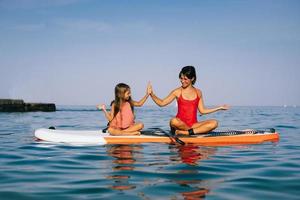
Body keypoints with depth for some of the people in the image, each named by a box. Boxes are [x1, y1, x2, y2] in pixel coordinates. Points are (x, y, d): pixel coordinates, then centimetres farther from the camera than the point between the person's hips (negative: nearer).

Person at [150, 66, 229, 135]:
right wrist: (152, 94, -9)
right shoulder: (177, 92, 3)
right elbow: (162, 103, 5)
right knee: (173, 121, -38)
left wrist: (219, 108, 12)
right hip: (181, 124, -3)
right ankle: (199, 131, -17)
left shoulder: (198, 92, 10)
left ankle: (183, 132, -27)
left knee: (214, 123, -21)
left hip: (193, 124, 4)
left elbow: (202, 110, 14)